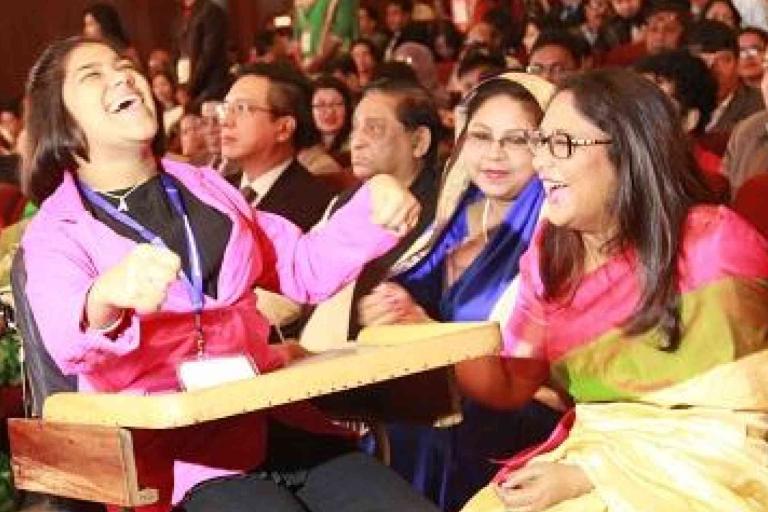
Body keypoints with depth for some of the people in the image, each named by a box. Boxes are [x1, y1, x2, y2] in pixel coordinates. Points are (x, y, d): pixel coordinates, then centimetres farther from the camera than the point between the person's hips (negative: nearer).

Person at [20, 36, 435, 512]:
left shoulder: (206, 187, 18)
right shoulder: (55, 234, 2)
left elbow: (304, 266, 21)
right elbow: (70, 347, -17)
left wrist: (374, 212, 2)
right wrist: (105, 300, -42)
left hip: (277, 420, 5)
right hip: (176, 451, -5)